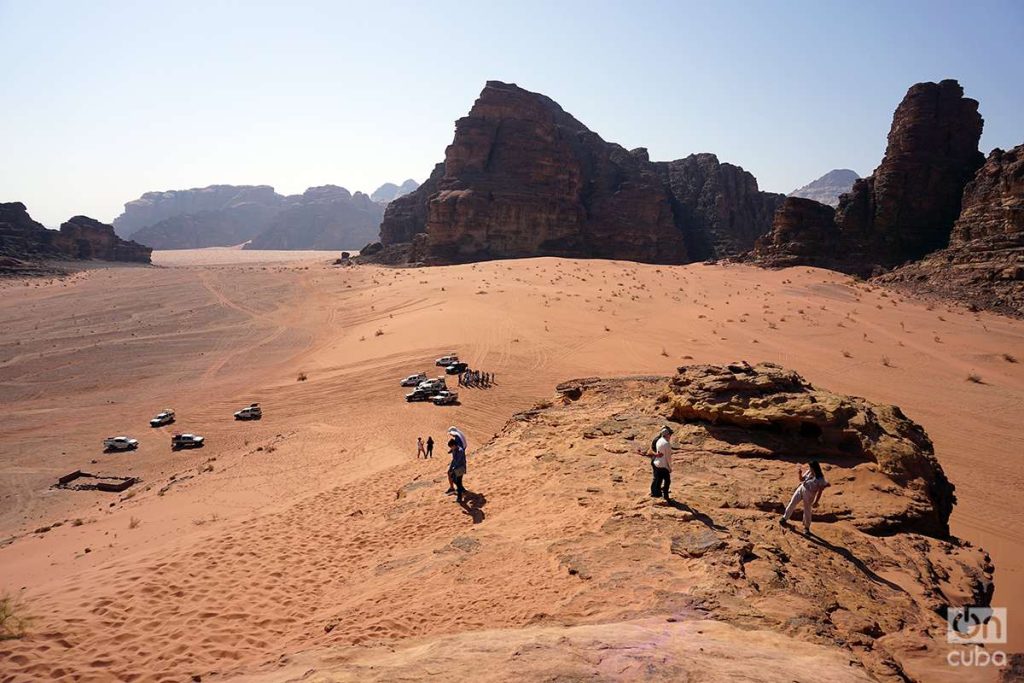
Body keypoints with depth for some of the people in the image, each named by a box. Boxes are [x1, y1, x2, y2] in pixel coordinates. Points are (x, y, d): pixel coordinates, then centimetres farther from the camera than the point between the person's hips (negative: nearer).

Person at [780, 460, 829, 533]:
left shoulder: (820, 478, -17)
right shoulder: (809, 472, 0)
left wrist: (816, 502, -15)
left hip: (809, 493, -5)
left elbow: (820, 491, -14)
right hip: (801, 488, 5)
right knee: (792, 503, 2)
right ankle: (784, 518, 13)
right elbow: (801, 479, 13)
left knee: (807, 510, 6)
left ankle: (806, 527, 24)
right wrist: (799, 473, -7)